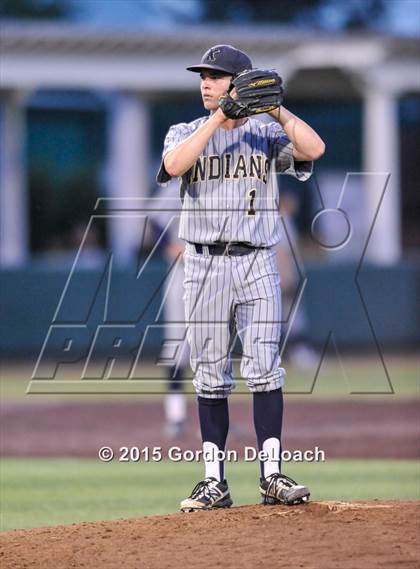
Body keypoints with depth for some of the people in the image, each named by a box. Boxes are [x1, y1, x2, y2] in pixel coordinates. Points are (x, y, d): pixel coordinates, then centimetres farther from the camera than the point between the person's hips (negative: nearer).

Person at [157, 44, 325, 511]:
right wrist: (219, 118, -20)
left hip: (257, 263, -1)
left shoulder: (266, 134, 5)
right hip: (204, 266, 1)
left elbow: (314, 148, -14)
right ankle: (214, 482, 6)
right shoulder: (185, 134, 7)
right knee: (210, 377, 3)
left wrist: (275, 108, -19)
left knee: (264, 370, -8)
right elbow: (174, 164, -16)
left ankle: (272, 476, -6)